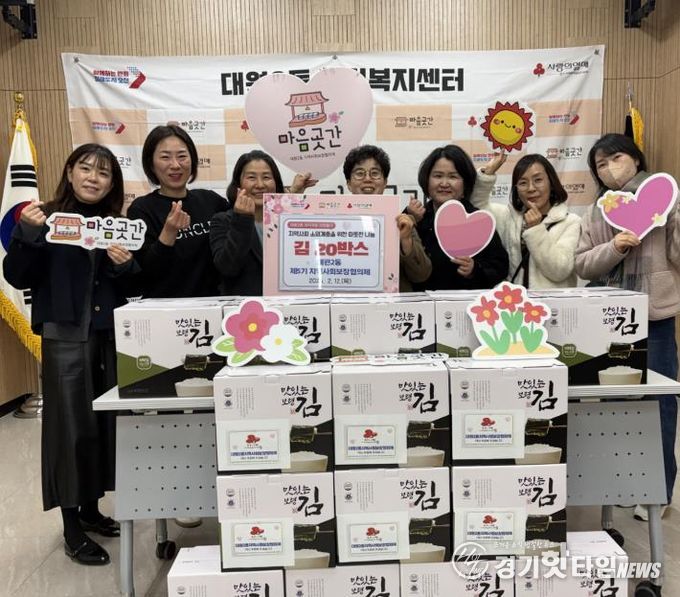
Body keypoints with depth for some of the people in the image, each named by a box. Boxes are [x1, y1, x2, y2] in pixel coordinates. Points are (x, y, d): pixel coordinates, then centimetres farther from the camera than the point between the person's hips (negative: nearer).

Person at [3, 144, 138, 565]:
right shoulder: (45, 217, 0)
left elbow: (137, 288, 9)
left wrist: (126, 266, -11)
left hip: (112, 335, 4)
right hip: (65, 336, -4)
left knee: (106, 421, 10)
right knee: (71, 425, 0)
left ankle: (91, 508, 29)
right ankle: (72, 528, 14)